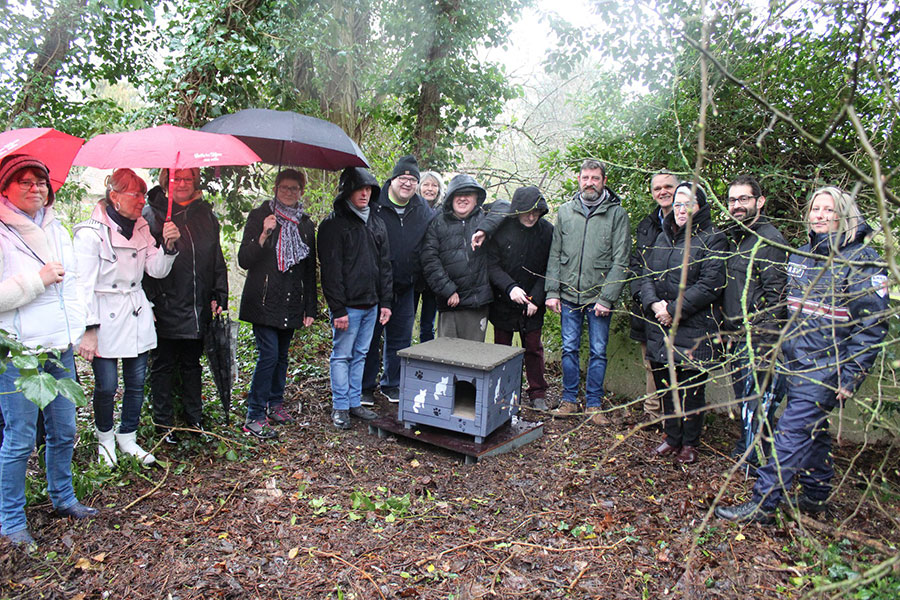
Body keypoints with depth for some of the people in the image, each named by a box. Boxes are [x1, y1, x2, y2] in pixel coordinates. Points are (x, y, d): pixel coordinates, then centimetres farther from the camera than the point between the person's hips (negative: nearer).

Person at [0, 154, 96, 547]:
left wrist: (77, 329, 14)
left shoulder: (57, 230, 13)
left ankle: (63, 499, 33)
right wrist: (37, 280, -16)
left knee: (64, 431, 14)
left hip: (61, 349, 6)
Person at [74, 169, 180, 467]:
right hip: (105, 320, -5)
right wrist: (88, 329, -16)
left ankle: (128, 438, 27)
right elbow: (83, 284, -12)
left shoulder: (141, 228, 8)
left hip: (137, 317, 5)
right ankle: (104, 437, 26)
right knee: (106, 386, 0)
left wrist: (168, 245, -11)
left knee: (136, 384, 10)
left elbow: (157, 270, 7)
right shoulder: (91, 232, -10)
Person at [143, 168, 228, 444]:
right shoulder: (150, 214, -2)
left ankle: (194, 418, 27)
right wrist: (147, 303, -12)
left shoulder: (205, 215, 10)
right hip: (165, 307, -3)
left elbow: (217, 261, 13)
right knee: (163, 366, 8)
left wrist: (219, 297, 6)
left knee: (192, 364, 15)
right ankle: (164, 423, 21)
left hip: (198, 308, 4)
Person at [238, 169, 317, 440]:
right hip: (264, 302, -4)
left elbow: (310, 269, 14)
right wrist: (264, 235, -24)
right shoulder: (259, 216, -2)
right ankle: (254, 417, -1)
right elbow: (244, 260, -8)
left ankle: (275, 404, 28)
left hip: (291, 303, 5)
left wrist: (310, 308, 10)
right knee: (269, 354, -10)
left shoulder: (305, 224, 11)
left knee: (282, 355, 11)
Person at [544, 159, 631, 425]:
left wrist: (607, 298, -12)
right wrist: (552, 291, 0)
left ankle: (594, 403, 19)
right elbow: (555, 255, 7)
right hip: (569, 295, 2)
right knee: (569, 349, 9)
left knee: (598, 351, 6)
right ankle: (569, 400, 23)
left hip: (600, 297, -2)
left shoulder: (617, 213, -2)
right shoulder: (565, 211, 7)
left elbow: (620, 261, -5)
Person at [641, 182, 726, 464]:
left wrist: (674, 310, -16)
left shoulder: (712, 240, -4)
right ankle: (672, 437, 29)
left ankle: (690, 443, 21)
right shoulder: (662, 238, 15)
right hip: (659, 327, 6)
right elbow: (646, 275, 11)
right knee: (666, 385, 13)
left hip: (694, 328, -5)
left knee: (692, 388, 4)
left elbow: (709, 285, -14)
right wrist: (653, 303, -8)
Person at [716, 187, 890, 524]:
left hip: (827, 367, -7)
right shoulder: (801, 255, 11)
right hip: (797, 362, 7)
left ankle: (762, 505, -2)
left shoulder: (862, 259, -10)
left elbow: (873, 324, -12)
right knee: (813, 430, 18)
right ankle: (817, 495, 34)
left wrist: (851, 376, -16)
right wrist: (784, 349, 16)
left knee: (792, 432, -8)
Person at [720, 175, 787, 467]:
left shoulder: (770, 240, -11)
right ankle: (745, 447, 33)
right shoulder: (734, 238, 15)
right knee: (742, 397, 18)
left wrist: (764, 344, -21)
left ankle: (755, 459, 12)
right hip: (737, 337, 8)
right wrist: (729, 331, 15)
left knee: (756, 402, -1)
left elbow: (776, 297, -17)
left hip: (758, 338, -8)